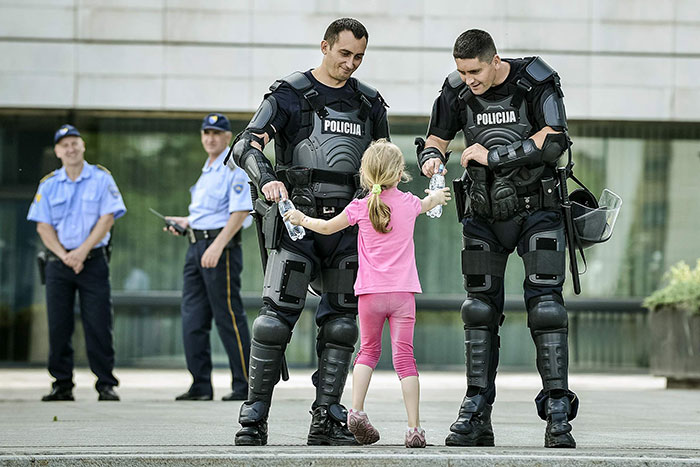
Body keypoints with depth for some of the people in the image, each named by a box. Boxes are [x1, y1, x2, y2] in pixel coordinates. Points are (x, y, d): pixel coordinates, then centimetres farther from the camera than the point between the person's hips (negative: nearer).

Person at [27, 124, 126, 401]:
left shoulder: (101, 178, 2)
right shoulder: (48, 185, 9)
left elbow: (107, 218, -5)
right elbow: (43, 226, 4)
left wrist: (82, 252, -13)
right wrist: (65, 256, -10)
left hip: (94, 260, -2)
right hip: (58, 262, 2)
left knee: (98, 325, -6)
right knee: (58, 326, 0)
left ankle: (106, 385, -1)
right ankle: (62, 385, 7)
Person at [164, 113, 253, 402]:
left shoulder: (234, 168, -8)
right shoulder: (207, 170, 21)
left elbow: (240, 211, -18)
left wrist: (217, 246, -25)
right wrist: (188, 222, 16)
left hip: (221, 247, -9)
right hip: (196, 246, 9)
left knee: (229, 318, -7)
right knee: (193, 319, 5)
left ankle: (244, 385, -3)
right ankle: (201, 386, 8)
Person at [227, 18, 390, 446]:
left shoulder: (369, 104, 14)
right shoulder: (290, 95, 1)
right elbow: (246, 145, -9)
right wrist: (267, 179, -28)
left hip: (347, 222, 5)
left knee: (340, 322, 3)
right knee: (278, 315, -11)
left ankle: (327, 418, 7)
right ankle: (255, 416, -7)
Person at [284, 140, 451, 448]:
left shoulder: (360, 208, -1)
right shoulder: (409, 203, 6)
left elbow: (327, 227, 13)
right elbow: (426, 204, 32)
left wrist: (301, 219, 32)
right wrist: (437, 197, 56)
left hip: (370, 293, 0)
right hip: (403, 293, 0)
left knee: (368, 350, 17)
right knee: (404, 356, -3)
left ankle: (356, 410, 1)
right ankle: (414, 428, -7)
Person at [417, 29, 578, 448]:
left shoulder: (537, 81, -13)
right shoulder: (457, 91, -2)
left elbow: (553, 141, -22)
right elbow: (436, 139, 9)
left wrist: (492, 155, -22)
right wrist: (432, 158, -15)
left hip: (537, 209, -4)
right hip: (484, 213, 4)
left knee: (545, 305, -11)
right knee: (481, 307, 2)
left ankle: (558, 415, -9)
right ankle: (476, 417, 5)